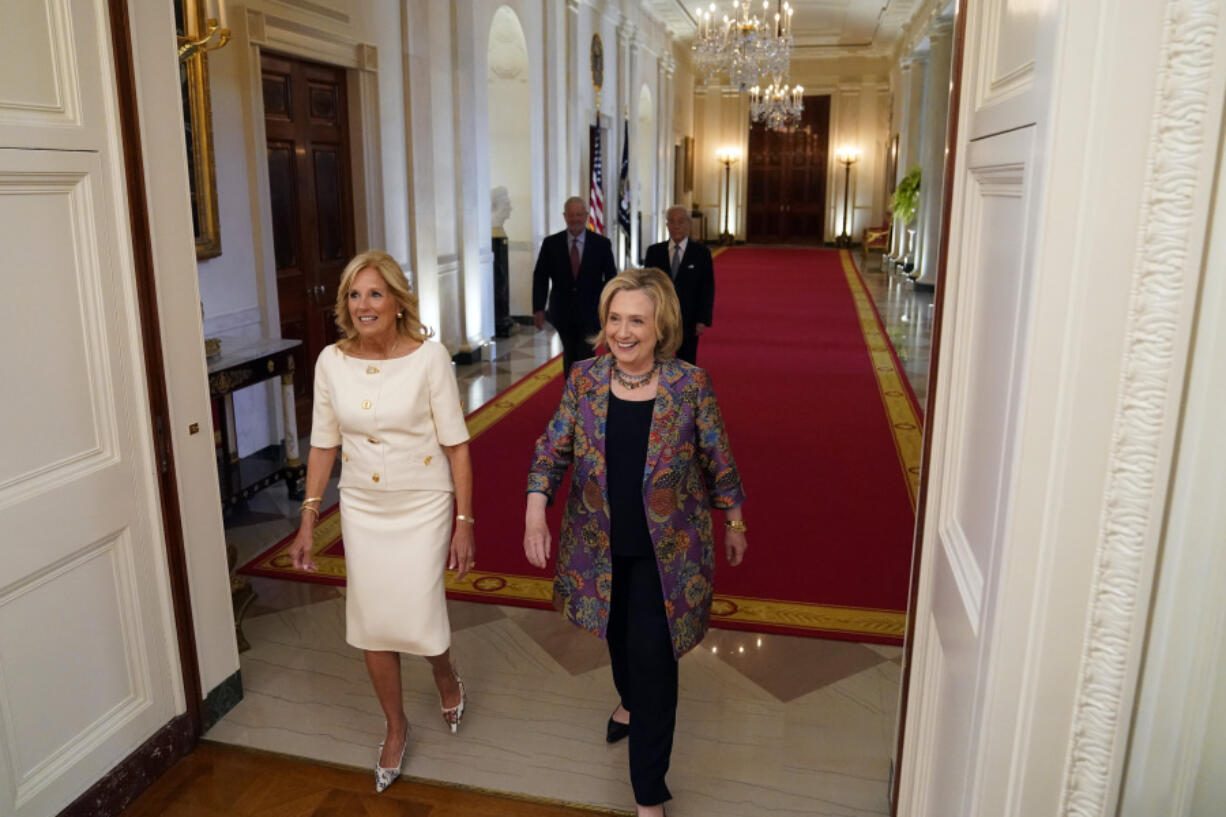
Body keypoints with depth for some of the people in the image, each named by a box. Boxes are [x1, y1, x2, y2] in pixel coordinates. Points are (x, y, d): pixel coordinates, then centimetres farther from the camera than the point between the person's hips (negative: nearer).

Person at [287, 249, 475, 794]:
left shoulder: (429, 356, -15)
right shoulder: (331, 361, -4)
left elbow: (456, 444, -11)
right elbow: (323, 444, 5)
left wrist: (464, 522, -10)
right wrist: (308, 519, 4)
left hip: (422, 507, -3)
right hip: (361, 509, 3)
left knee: (418, 619, -3)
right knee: (371, 623, 9)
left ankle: (446, 678, 35)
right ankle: (396, 727, 34)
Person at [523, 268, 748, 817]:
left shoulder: (690, 384, -14)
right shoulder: (584, 378, -7)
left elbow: (718, 460, -2)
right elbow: (553, 449, -2)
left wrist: (734, 523, 7)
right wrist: (535, 508, -16)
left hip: (666, 549, -3)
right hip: (601, 544, 3)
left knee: (653, 658, -1)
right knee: (618, 635, 25)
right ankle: (631, 701, 59)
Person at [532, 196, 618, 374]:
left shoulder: (602, 244, -3)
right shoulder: (551, 243, 0)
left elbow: (611, 278, 2)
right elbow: (540, 277, 2)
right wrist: (538, 308, -5)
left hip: (590, 312, -2)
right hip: (563, 312, 2)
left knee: (586, 357, -7)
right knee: (570, 357, 14)